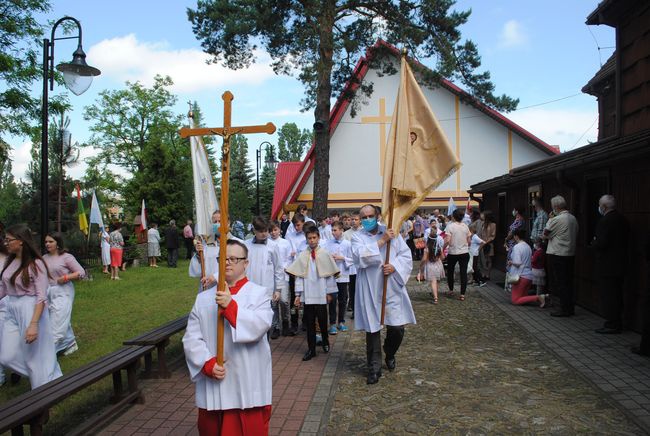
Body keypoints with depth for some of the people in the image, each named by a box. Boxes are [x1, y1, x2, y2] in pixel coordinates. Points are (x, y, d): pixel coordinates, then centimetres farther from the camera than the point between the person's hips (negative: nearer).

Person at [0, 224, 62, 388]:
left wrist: (33, 324, -25)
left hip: (31, 311, -7)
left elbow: (41, 297, -17)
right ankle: (37, 374, 34)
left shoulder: (36, 264, -14)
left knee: (35, 356, 4)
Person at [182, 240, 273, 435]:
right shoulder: (203, 298, 6)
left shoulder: (259, 293, -2)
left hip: (248, 386, -3)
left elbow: (259, 326, -19)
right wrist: (207, 364, -14)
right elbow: (191, 338, 1)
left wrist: (230, 306, -27)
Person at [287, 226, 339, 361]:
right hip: (307, 295, 1)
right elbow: (299, 276, 2)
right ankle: (311, 349, 15)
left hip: (321, 294, -1)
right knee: (309, 322, 6)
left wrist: (329, 292, 1)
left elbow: (330, 274, 1)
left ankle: (325, 342, 35)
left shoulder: (325, 254, -3)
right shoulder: (302, 256, 0)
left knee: (322, 320, 10)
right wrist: (298, 294, 0)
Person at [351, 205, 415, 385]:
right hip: (370, 291, -1)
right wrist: (382, 240, -18)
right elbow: (360, 256, -17)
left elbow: (406, 255, 3)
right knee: (372, 329, 3)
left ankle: (389, 354, 34)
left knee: (397, 328, 2)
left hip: (392, 288, 1)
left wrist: (394, 266, -15)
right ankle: (374, 368, 19)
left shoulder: (392, 232, 6)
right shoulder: (357, 237, 2)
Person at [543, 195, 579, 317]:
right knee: (568, 282, 14)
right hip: (570, 254, 8)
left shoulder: (557, 219, -17)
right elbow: (576, 236, 17)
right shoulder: (573, 218, 8)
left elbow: (544, 235, -8)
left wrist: (549, 219, 1)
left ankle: (565, 309, 3)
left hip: (557, 255, -8)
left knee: (560, 283, -1)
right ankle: (570, 308, 21)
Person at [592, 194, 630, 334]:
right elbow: (626, 241, 16)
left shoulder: (605, 221, -19)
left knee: (608, 295, -2)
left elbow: (601, 243, -25)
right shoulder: (622, 219, 9)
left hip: (607, 265, -9)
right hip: (620, 263, 9)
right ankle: (617, 323, 25)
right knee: (617, 294, 16)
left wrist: (593, 243, -4)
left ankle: (611, 325, 3)